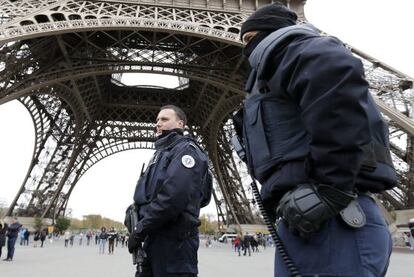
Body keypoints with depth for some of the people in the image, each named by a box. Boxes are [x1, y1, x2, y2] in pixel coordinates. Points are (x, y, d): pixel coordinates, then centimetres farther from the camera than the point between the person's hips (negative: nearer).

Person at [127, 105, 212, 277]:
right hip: (155, 237, 9)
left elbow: (175, 194, -22)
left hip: (174, 238, -9)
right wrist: (135, 215, 5)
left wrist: (140, 229, -16)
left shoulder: (186, 150, -6)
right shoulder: (162, 153, 24)